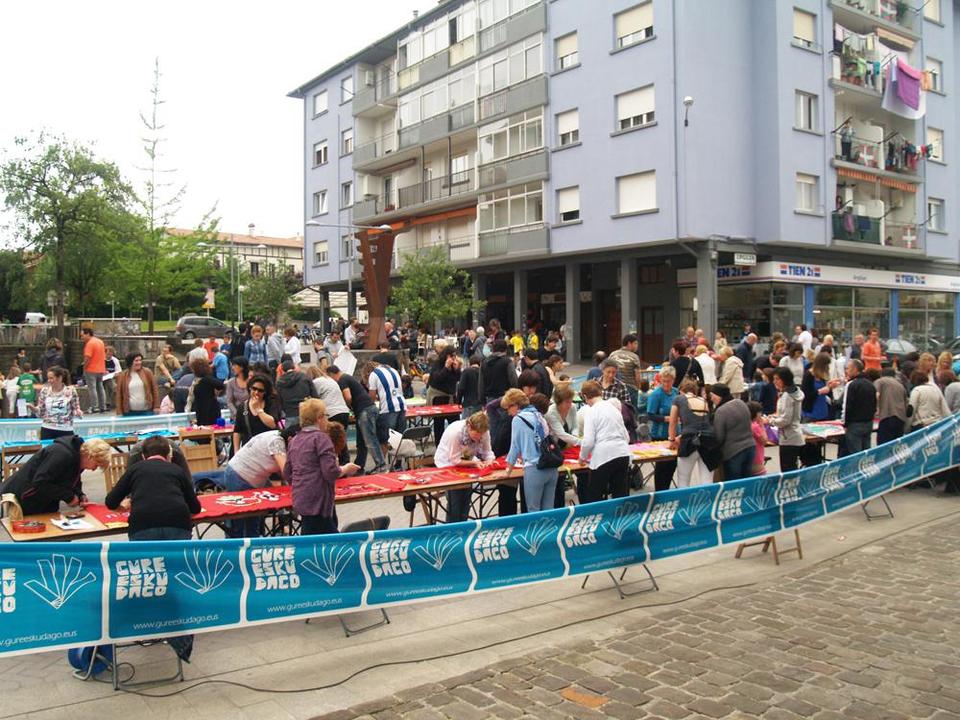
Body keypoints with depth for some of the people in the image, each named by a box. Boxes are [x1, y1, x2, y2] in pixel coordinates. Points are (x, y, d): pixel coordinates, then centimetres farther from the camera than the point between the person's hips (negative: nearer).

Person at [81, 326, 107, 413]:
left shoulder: (90, 343, -15)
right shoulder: (101, 342, 12)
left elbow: (87, 358, -21)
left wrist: (84, 368, -8)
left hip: (91, 370, -8)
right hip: (101, 369, 8)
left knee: (92, 388, -4)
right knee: (100, 388, 13)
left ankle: (94, 407, -4)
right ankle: (103, 406, 15)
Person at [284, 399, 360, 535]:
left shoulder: (294, 440, 12)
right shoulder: (320, 438, -11)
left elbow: (287, 474, 17)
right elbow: (331, 472, -18)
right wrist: (346, 469, 0)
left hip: (300, 498, 9)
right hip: (317, 501, -9)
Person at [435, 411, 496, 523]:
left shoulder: (484, 432, -19)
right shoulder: (455, 432, -34)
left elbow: (487, 452, -10)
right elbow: (455, 460, -27)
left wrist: (489, 461, -32)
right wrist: (474, 463, -35)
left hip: (465, 461, 5)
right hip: (448, 463, -5)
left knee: (467, 494, -2)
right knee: (455, 496, -13)